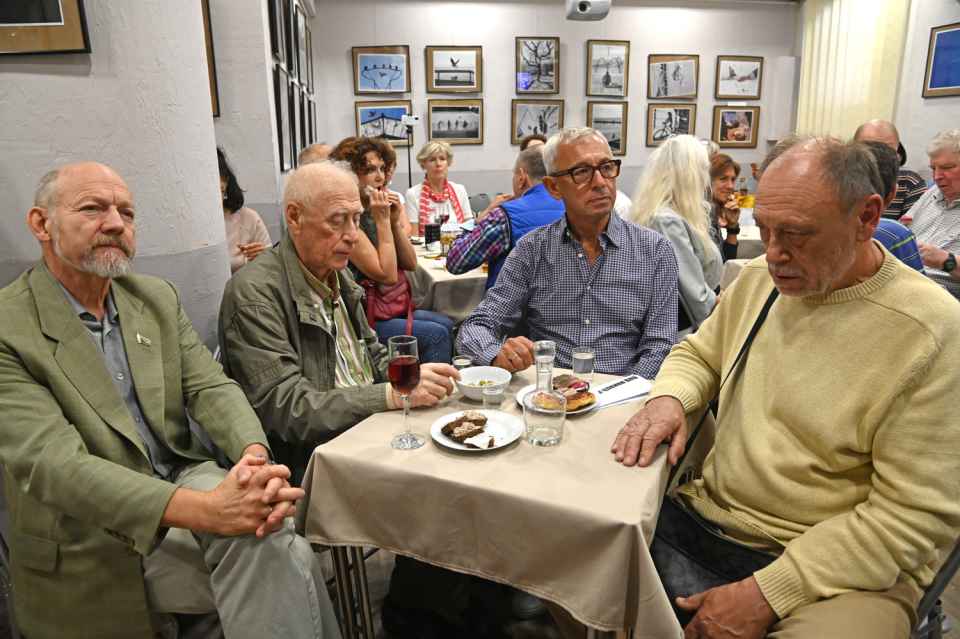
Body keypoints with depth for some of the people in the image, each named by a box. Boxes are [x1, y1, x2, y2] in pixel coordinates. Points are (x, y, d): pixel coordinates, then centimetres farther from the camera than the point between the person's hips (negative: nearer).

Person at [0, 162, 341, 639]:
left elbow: (212, 388, -2)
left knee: (275, 545, -24)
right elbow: (52, 463, -22)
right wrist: (205, 510, -36)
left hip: (183, 481, 5)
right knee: (282, 558, -24)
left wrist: (256, 456, -26)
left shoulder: (158, 298, 7)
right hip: (92, 547, -5)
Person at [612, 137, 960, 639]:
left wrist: (767, 594, -19)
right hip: (708, 515, 5)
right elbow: (698, 354, 17)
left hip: (836, 564, -4)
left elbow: (916, 516, -15)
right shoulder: (757, 279, 2)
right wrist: (669, 397, -8)